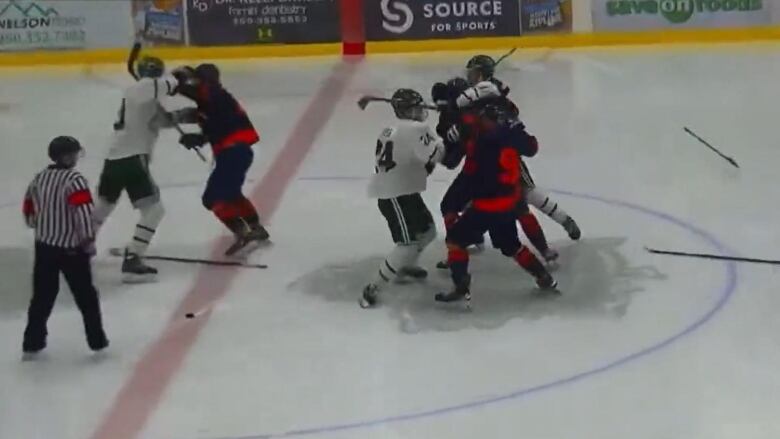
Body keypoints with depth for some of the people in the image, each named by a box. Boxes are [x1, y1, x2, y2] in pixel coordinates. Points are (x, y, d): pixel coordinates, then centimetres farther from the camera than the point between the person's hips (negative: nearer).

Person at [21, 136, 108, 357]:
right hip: (71, 248, -6)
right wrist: (88, 239, -16)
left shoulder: (39, 178, 5)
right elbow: (83, 211, -25)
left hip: (44, 246, 6)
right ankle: (97, 341, 11)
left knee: (42, 295, 13)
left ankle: (32, 343, 13)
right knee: (85, 295, 6)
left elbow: (29, 209, 14)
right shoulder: (74, 180, -17)